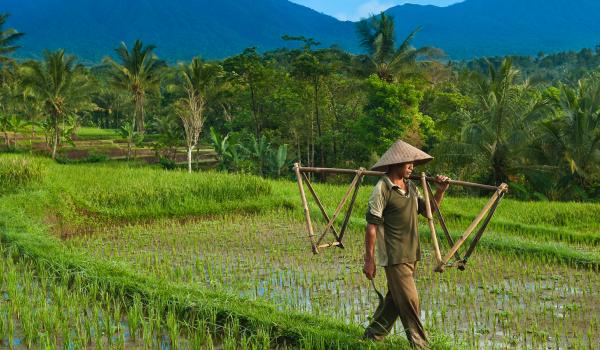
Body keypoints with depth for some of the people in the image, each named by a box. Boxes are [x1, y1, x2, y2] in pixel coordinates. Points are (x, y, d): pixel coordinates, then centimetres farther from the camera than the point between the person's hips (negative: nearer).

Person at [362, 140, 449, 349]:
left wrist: (440, 192, 5)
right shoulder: (382, 189, -13)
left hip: (411, 254, 8)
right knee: (409, 301, -6)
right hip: (394, 256, -8)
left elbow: (428, 210, 22)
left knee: (395, 299, 15)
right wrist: (369, 259, -15)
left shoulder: (410, 187, 11)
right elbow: (371, 225, -14)